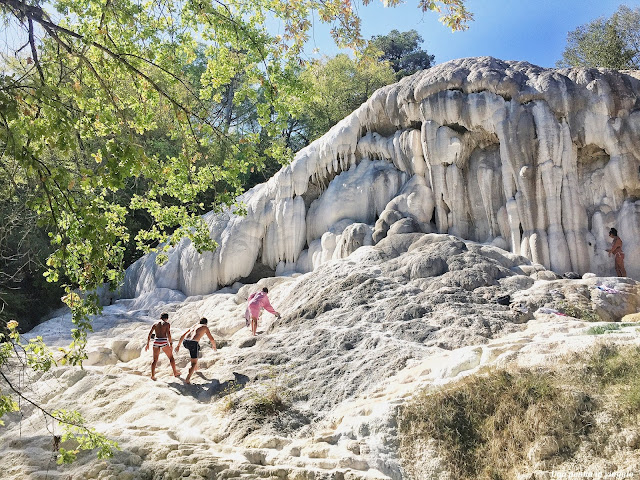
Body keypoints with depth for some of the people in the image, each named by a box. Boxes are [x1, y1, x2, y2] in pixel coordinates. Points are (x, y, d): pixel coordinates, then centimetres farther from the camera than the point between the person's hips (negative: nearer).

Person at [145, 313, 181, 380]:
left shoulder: (155, 324, 13)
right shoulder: (167, 324, 2)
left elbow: (149, 334, 8)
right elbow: (168, 334, -8)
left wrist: (147, 344, 11)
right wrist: (171, 344, -5)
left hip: (156, 342, 3)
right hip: (164, 342, -3)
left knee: (155, 360, 11)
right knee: (171, 357, 14)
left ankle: (152, 375, 0)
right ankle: (175, 373, 20)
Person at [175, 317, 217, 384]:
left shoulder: (193, 326, 31)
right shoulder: (205, 327, 17)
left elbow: (182, 335, 30)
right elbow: (212, 339, 15)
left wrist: (178, 345, 32)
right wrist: (214, 346, 34)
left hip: (185, 342, 6)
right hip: (193, 343, -6)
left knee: (197, 348, 37)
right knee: (194, 363, 6)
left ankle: (195, 366, 43)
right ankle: (187, 379, -12)